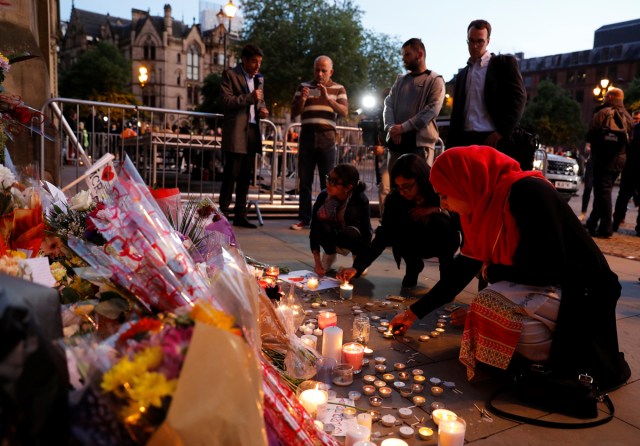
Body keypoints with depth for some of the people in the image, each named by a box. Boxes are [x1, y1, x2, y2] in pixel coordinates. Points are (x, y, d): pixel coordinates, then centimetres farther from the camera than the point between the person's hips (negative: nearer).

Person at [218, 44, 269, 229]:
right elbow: (226, 101, -10)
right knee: (231, 174, -6)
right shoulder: (230, 74, 0)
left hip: (252, 131, 6)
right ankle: (223, 210, 2)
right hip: (235, 132, -6)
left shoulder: (259, 79, 19)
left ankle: (240, 215, 13)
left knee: (246, 176, 7)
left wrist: (262, 109, 7)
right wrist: (249, 97, -17)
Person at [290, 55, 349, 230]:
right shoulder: (304, 86, 13)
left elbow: (344, 112, -4)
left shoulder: (338, 89, 10)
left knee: (328, 181, 0)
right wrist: (302, 100, -9)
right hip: (307, 135, 2)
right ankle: (304, 218, 7)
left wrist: (328, 98, -16)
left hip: (327, 137, -1)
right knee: (305, 179, 1)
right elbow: (293, 113, 10)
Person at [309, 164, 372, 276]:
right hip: (333, 236, 2)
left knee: (350, 233, -37)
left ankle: (357, 254, -3)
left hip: (354, 237, -2)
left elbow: (366, 233, -26)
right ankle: (330, 252, 0)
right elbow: (314, 229, -21)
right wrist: (317, 264, -26)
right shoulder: (323, 196, -24)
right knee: (321, 226, -32)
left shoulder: (360, 200, -30)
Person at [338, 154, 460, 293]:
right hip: (416, 244, 2)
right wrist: (357, 267, -35)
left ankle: (447, 274, -11)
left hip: (444, 243, -1)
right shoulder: (395, 199, -23)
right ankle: (412, 272, -1)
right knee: (396, 229, -29)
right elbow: (383, 235, -24)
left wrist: (439, 210, -35)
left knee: (440, 221, -32)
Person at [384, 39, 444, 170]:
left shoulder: (435, 80, 3)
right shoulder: (400, 80, 21)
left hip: (421, 141, -5)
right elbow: (388, 104, 11)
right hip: (396, 141, 5)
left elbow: (432, 109, -9)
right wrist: (391, 128, -8)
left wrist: (403, 127, -14)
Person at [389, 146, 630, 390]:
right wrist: (415, 312, 12)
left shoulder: (528, 193, -23)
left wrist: (493, 272, -8)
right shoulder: (485, 204, 3)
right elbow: (463, 269, 9)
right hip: (538, 287, 9)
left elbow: (551, 269, -25)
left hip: (579, 292, -9)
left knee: (489, 308, -26)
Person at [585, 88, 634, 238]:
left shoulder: (603, 113, -7)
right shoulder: (627, 117, 13)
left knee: (603, 191, -5)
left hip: (604, 158, -7)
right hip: (620, 159, 7)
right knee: (604, 190, 16)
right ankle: (592, 222, 25)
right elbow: (630, 139, 12)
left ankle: (605, 228, -7)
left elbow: (591, 135, -12)